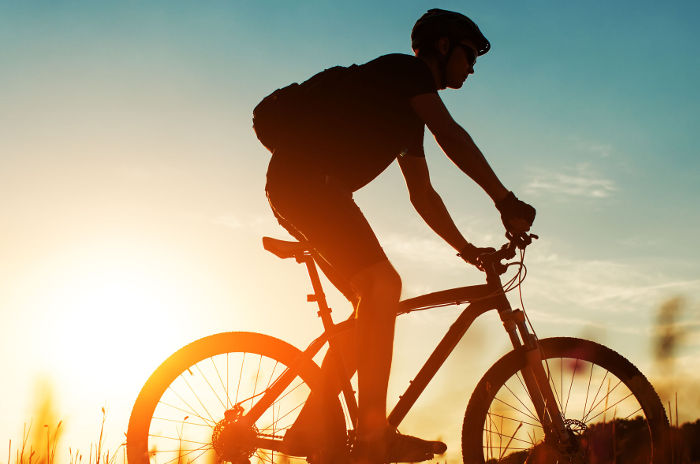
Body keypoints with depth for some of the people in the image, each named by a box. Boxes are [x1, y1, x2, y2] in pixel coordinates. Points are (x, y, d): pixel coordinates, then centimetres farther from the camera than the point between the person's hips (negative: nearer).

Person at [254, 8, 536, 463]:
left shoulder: (410, 114, 25)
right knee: (382, 282, -21)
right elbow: (452, 137, -16)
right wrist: (507, 200, -19)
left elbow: (422, 195, 25)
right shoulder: (405, 69, -2)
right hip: (303, 174, -10)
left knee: (373, 302, 6)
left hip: (298, 186, 10)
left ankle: (311, 425, 6)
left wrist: (467, 248, 18)